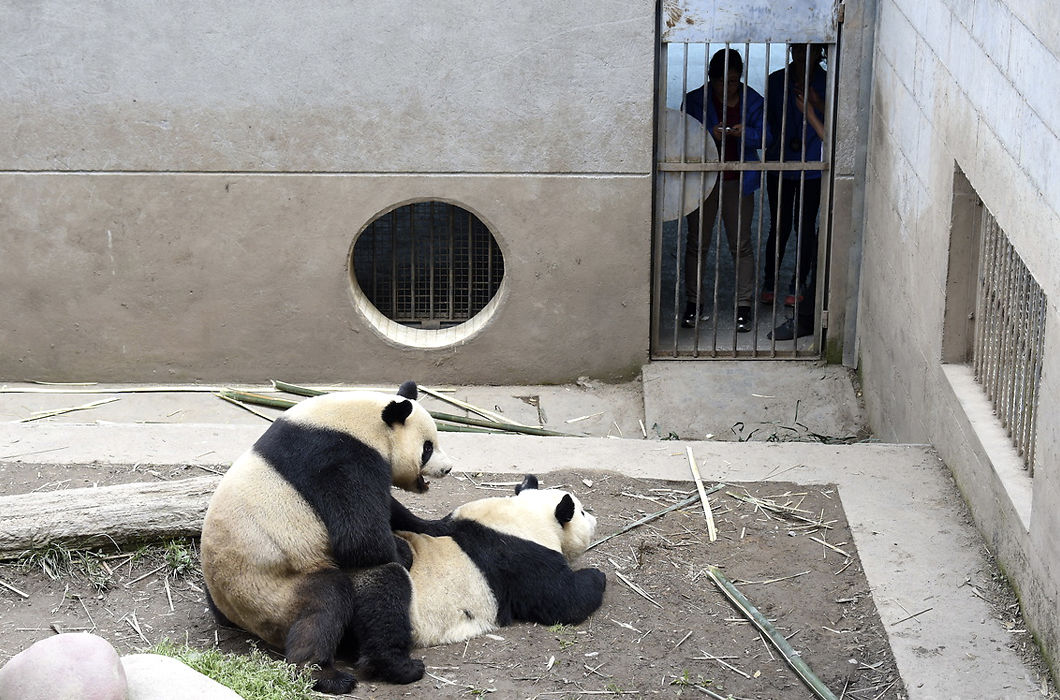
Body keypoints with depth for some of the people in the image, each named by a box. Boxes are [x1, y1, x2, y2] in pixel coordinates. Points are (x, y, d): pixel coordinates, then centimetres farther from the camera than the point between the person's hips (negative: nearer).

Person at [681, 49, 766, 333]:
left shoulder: (753, 101, 2)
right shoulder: (695, 100, -1)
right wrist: (711, 135, -23)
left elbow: (764, 136, 1)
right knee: (697, 243, 6)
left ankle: (744, 306, 8)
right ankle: (693, 303, 17)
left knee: (741, 245, 0)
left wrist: (745, 133, -21)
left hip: (738, 181, 0)